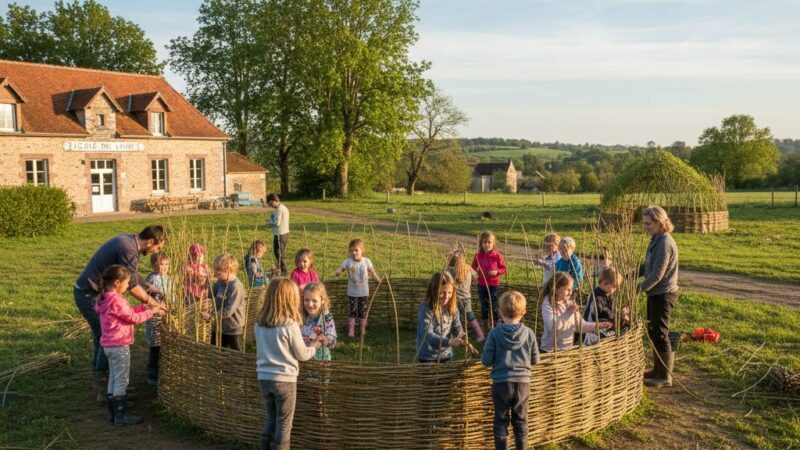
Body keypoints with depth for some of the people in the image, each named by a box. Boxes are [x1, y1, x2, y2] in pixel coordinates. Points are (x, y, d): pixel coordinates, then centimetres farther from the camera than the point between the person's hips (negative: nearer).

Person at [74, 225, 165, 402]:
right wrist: (151, 303, -3)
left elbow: (134, 279, 17)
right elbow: (133, 286, -16)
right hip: (90, 295, -10)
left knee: (102, 338, 16)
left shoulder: (127, 241, 8)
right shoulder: (129, 250, -23)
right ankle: (103, 391, 1)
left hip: (87, 292, 10)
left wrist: (151, 300, 15)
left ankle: (100, 386, 26)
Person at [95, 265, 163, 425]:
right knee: (122, 380, -2)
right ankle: (121, 415, 3)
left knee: (113, 379, 16)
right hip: (119, 345, -10)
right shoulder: (117, 300, -20)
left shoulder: (106, 299, 10)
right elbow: (133, 318, -15)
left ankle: (113, 412, 23)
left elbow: (127, 312, 13)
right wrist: (151, 312, -5)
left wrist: (144, 307, 8)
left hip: (109, 345, 10)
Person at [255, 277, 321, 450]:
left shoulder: (259, 323, 0)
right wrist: (314, 347, 13)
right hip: (284, 379, -5)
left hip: (264, 377, 5)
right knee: (284, 424, 8)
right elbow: (302, 355, -8)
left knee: (271, 420, 19)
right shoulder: (290, 324, -17)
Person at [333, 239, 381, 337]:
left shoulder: (366, 261, -5)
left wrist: (378, 280, -6)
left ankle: (363, 331, 21)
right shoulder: (348, 261, -7)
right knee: (352, 311, 1)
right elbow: (340, 269, -15)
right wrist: (336, 272, -36)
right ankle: (351, 331, 6)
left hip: (364, 292, 1)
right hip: (352, 292, -1)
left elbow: (372, 272, 4)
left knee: (363, 312, 9)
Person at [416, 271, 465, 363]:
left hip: (446, 354, 6)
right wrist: (448, 341, -42)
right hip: (428, 357, -6)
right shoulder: (426, 308, -21)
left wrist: (460, 335, -24)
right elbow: (428, 334, -28)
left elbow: (457, 327, 0)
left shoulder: (452, 307, -2)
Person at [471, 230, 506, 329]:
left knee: (493, 304, 5)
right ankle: (485, 323, 26)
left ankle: (496, 323, 18)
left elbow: (503, 268, -2)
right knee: (484, 305, 13)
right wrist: (476, 270, -14)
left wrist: (496, 272, -20)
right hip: (481, 284, 3)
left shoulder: (497, 255, -11)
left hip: (493, 284, -3)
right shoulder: (478, 255, -4)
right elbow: (473, 267, 8)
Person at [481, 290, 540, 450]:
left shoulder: (495, 333, -11)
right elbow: (535, 360, 2)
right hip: (523, 382, 2)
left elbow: (486, 360, -10)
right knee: (520, 420, 17)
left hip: (501, 382, -2)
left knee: (501, 420, 11)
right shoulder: (529, 333, -5)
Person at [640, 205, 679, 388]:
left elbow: (657, 274, -23)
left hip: (663, 294, -10)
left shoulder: (664, 243, -21)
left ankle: (665, 376, 8)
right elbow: (648, 266, 16)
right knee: (653, 331, 17)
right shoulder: (656, 240, 9)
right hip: (656, 293, 10)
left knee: (660, 334, -2)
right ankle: (658, 369, 30)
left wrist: (639, 288, -18)